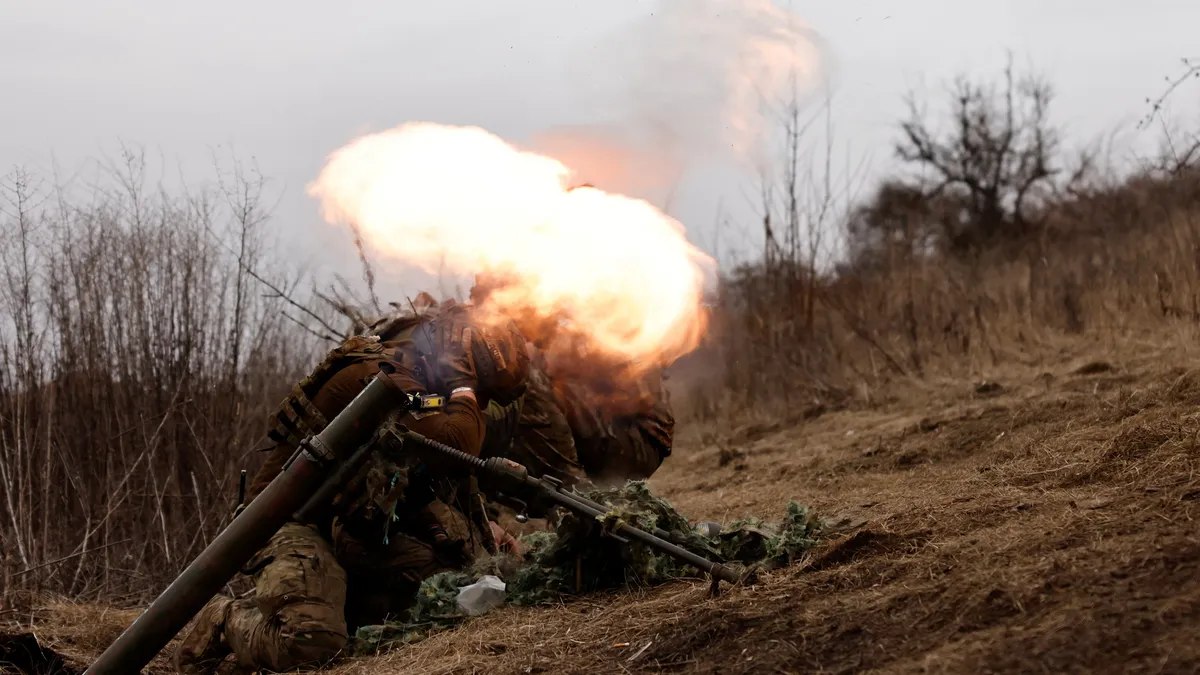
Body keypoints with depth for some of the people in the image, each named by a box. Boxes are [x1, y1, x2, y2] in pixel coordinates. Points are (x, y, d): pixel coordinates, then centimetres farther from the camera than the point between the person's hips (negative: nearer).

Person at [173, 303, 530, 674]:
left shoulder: (418, 383, 11)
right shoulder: (382, 378, -20)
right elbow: (458, 445, -32)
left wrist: (480, 527, 8)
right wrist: (464, 385, -16)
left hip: (349, 529, 10)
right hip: (296, 524, -10)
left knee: (457, 541, -4)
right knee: (310, 643, -32)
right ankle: (223, 621, 0)